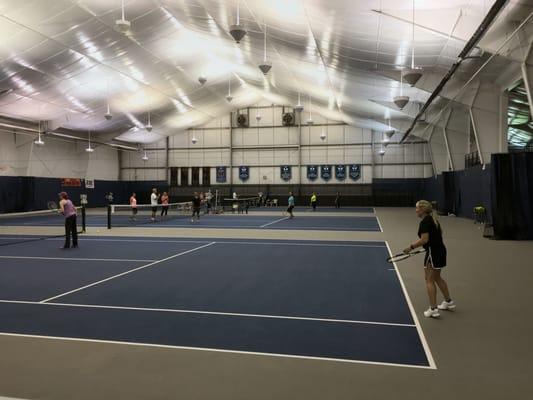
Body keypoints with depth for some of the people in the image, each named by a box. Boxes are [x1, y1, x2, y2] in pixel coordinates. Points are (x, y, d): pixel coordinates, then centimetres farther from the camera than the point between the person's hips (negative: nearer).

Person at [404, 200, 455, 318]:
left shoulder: (425, 222, -16)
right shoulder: (432, 219, 12)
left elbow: (424, 240, -23)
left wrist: (411, 247, -14)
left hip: (433, 252, -9)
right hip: (440, 250, 9)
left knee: (429, 280, -2)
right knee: (437, 278, 23)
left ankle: (433, 309, 0)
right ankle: (448, 302, 35)